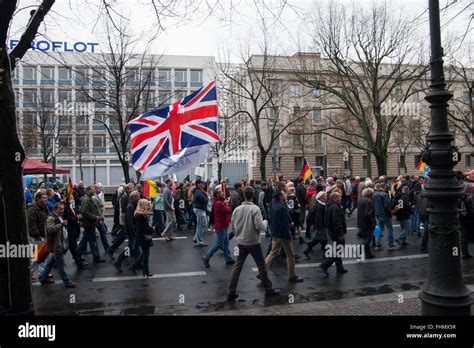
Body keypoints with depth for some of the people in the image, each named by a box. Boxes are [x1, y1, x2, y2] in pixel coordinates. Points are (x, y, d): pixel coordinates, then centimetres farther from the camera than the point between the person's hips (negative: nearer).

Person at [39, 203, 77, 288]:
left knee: (51, 262, 20)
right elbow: (50, 229, -33)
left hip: (61, 245, 10)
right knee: (61, 265, -4)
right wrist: (62, 224, -38)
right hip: (56, 246, -10)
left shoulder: (59, 217, 17)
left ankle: (43, 278, 32)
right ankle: (67, 282, 0)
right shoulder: (51, 218, -15)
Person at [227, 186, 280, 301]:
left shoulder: (237, 209, -1)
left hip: (241, 242, 4)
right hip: (253, 242, -4)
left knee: (237, 266, 10)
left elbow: (232, 226, 4)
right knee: (261, 266, 11)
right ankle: (268, 289, 24)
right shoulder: (255, 208, -15)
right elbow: (260, 226, -21)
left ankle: (231, 292, 11)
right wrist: (265, 222, 0)